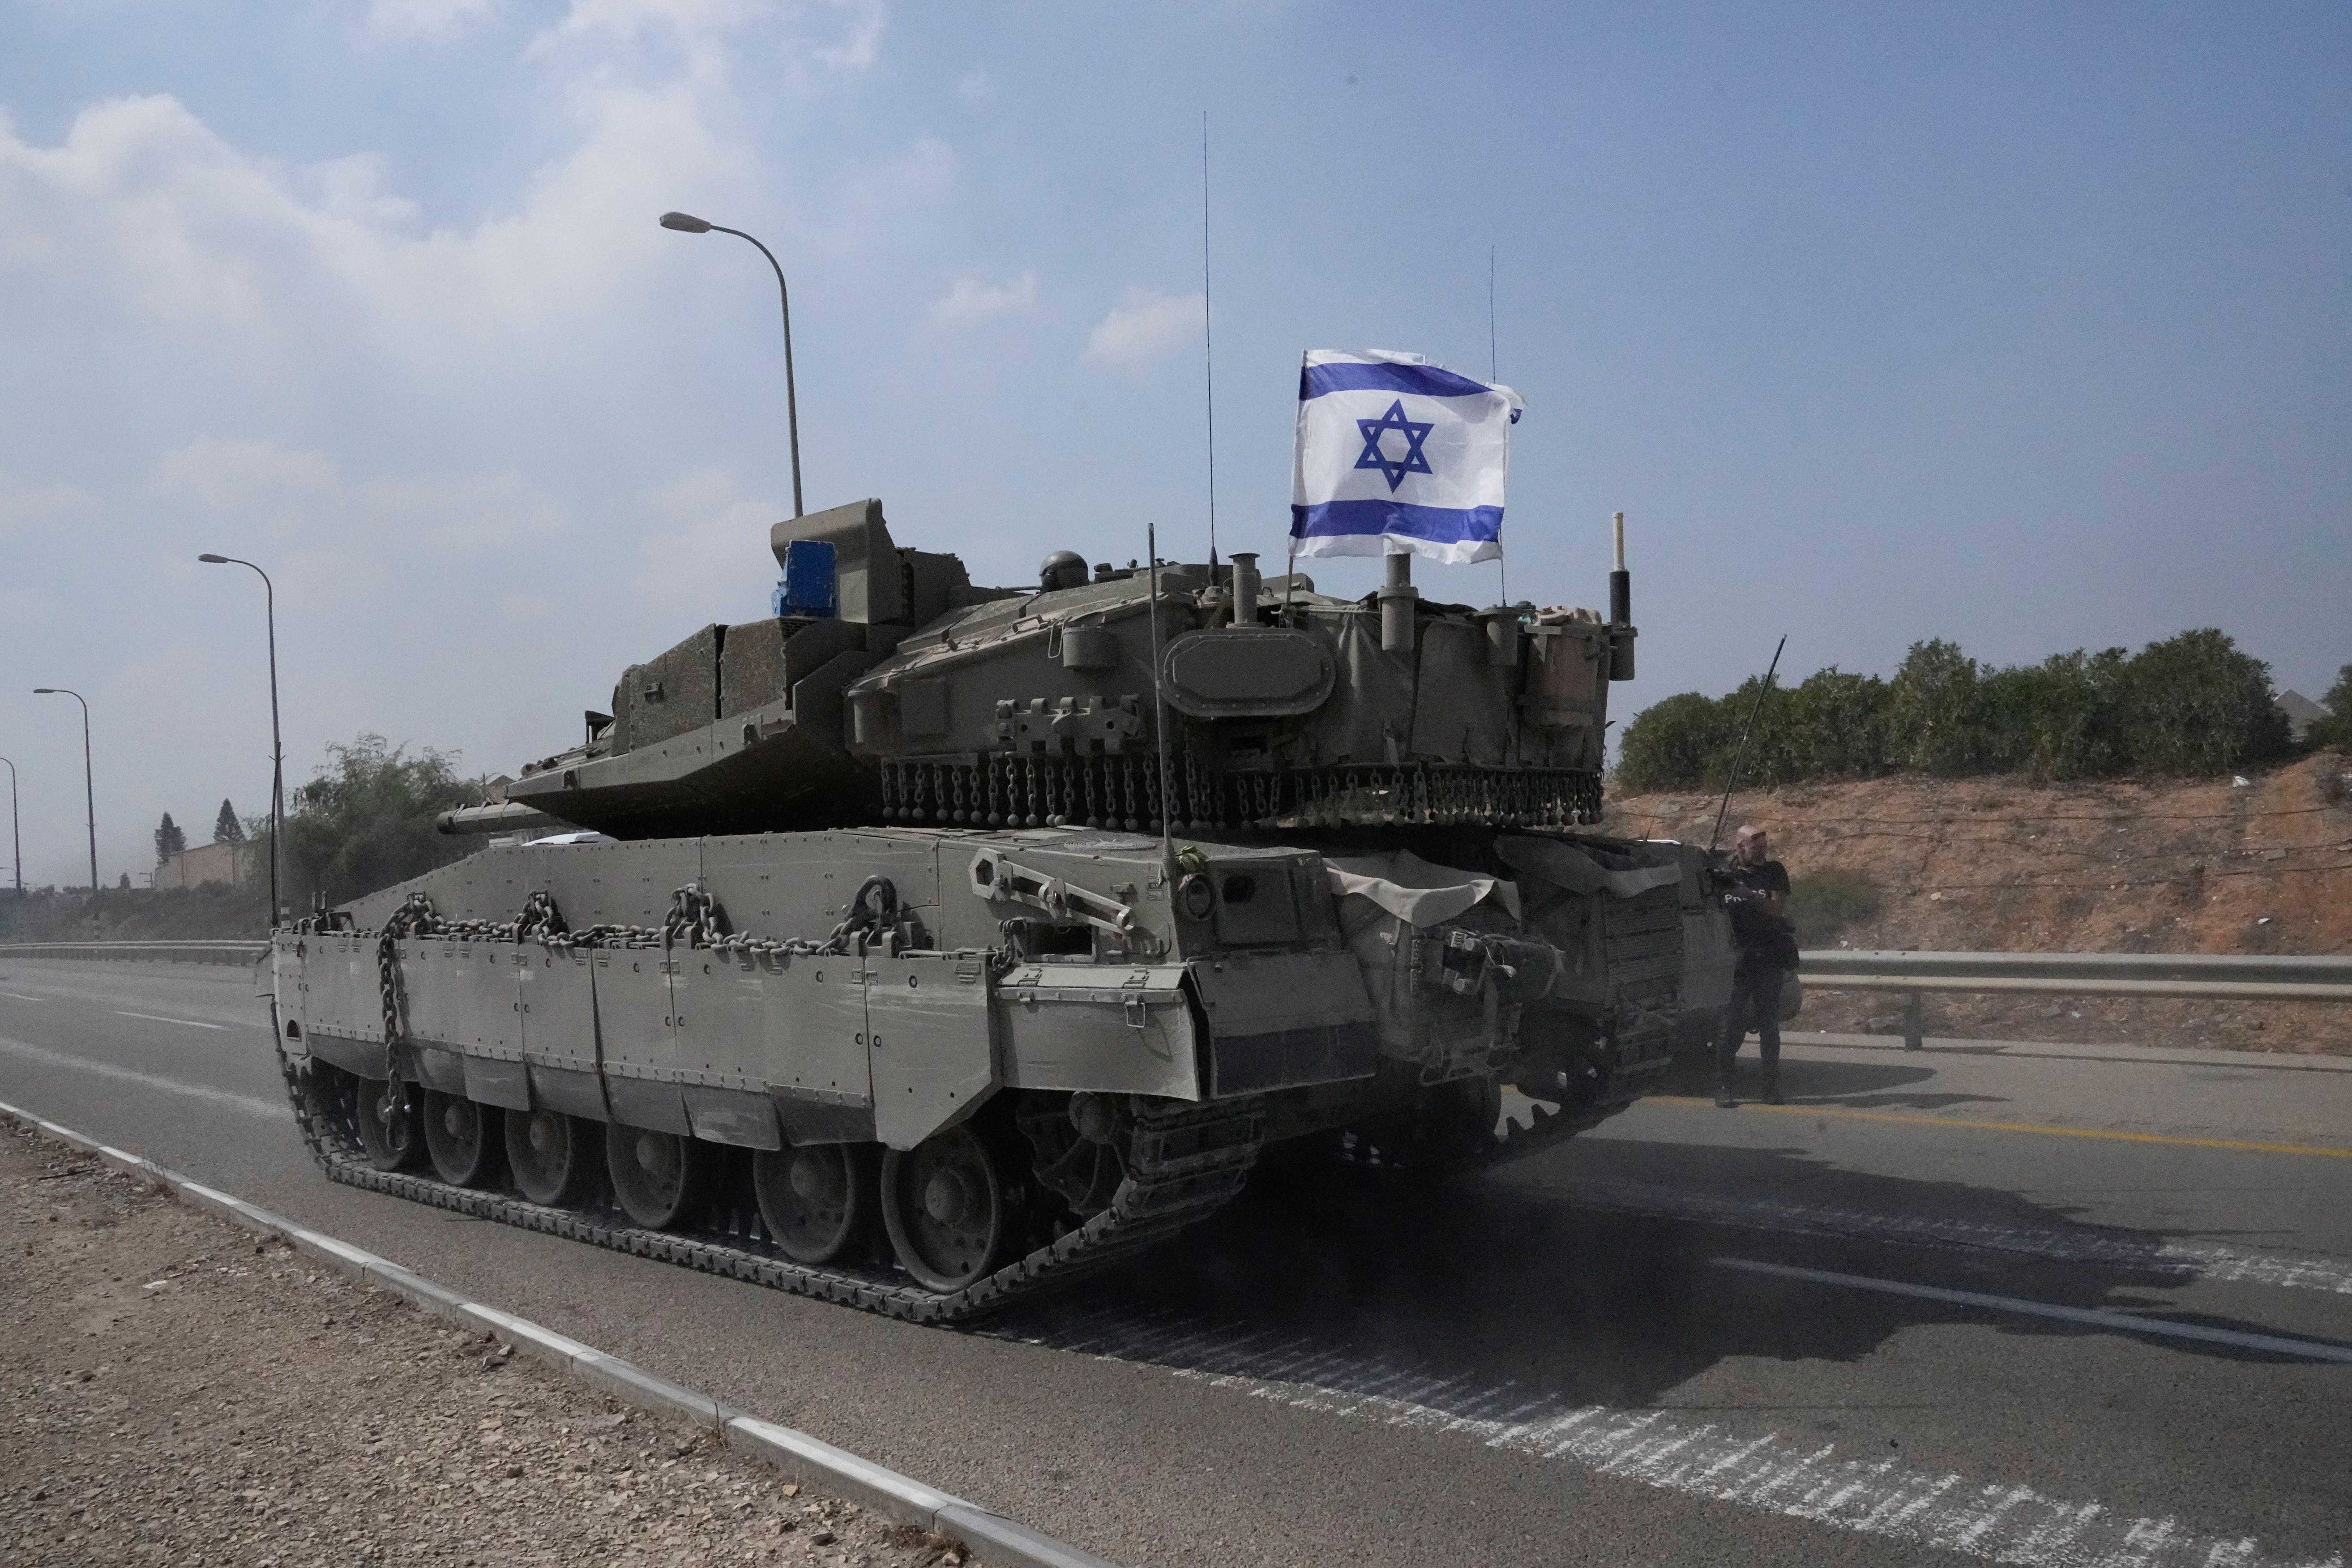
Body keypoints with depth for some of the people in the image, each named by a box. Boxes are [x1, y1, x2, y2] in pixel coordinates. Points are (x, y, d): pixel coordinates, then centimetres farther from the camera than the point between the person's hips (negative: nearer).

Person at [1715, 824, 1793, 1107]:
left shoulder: (1774, 871, 6)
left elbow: (1779, 908, -7)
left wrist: (1750, 896, -20)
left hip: (1768, 959, 1)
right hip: (1737, 960, -1)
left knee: (1769, 1024, 6)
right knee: (1731, 1024, -4)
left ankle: (1772, 1088, 13)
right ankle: (1723, 1088, 0)